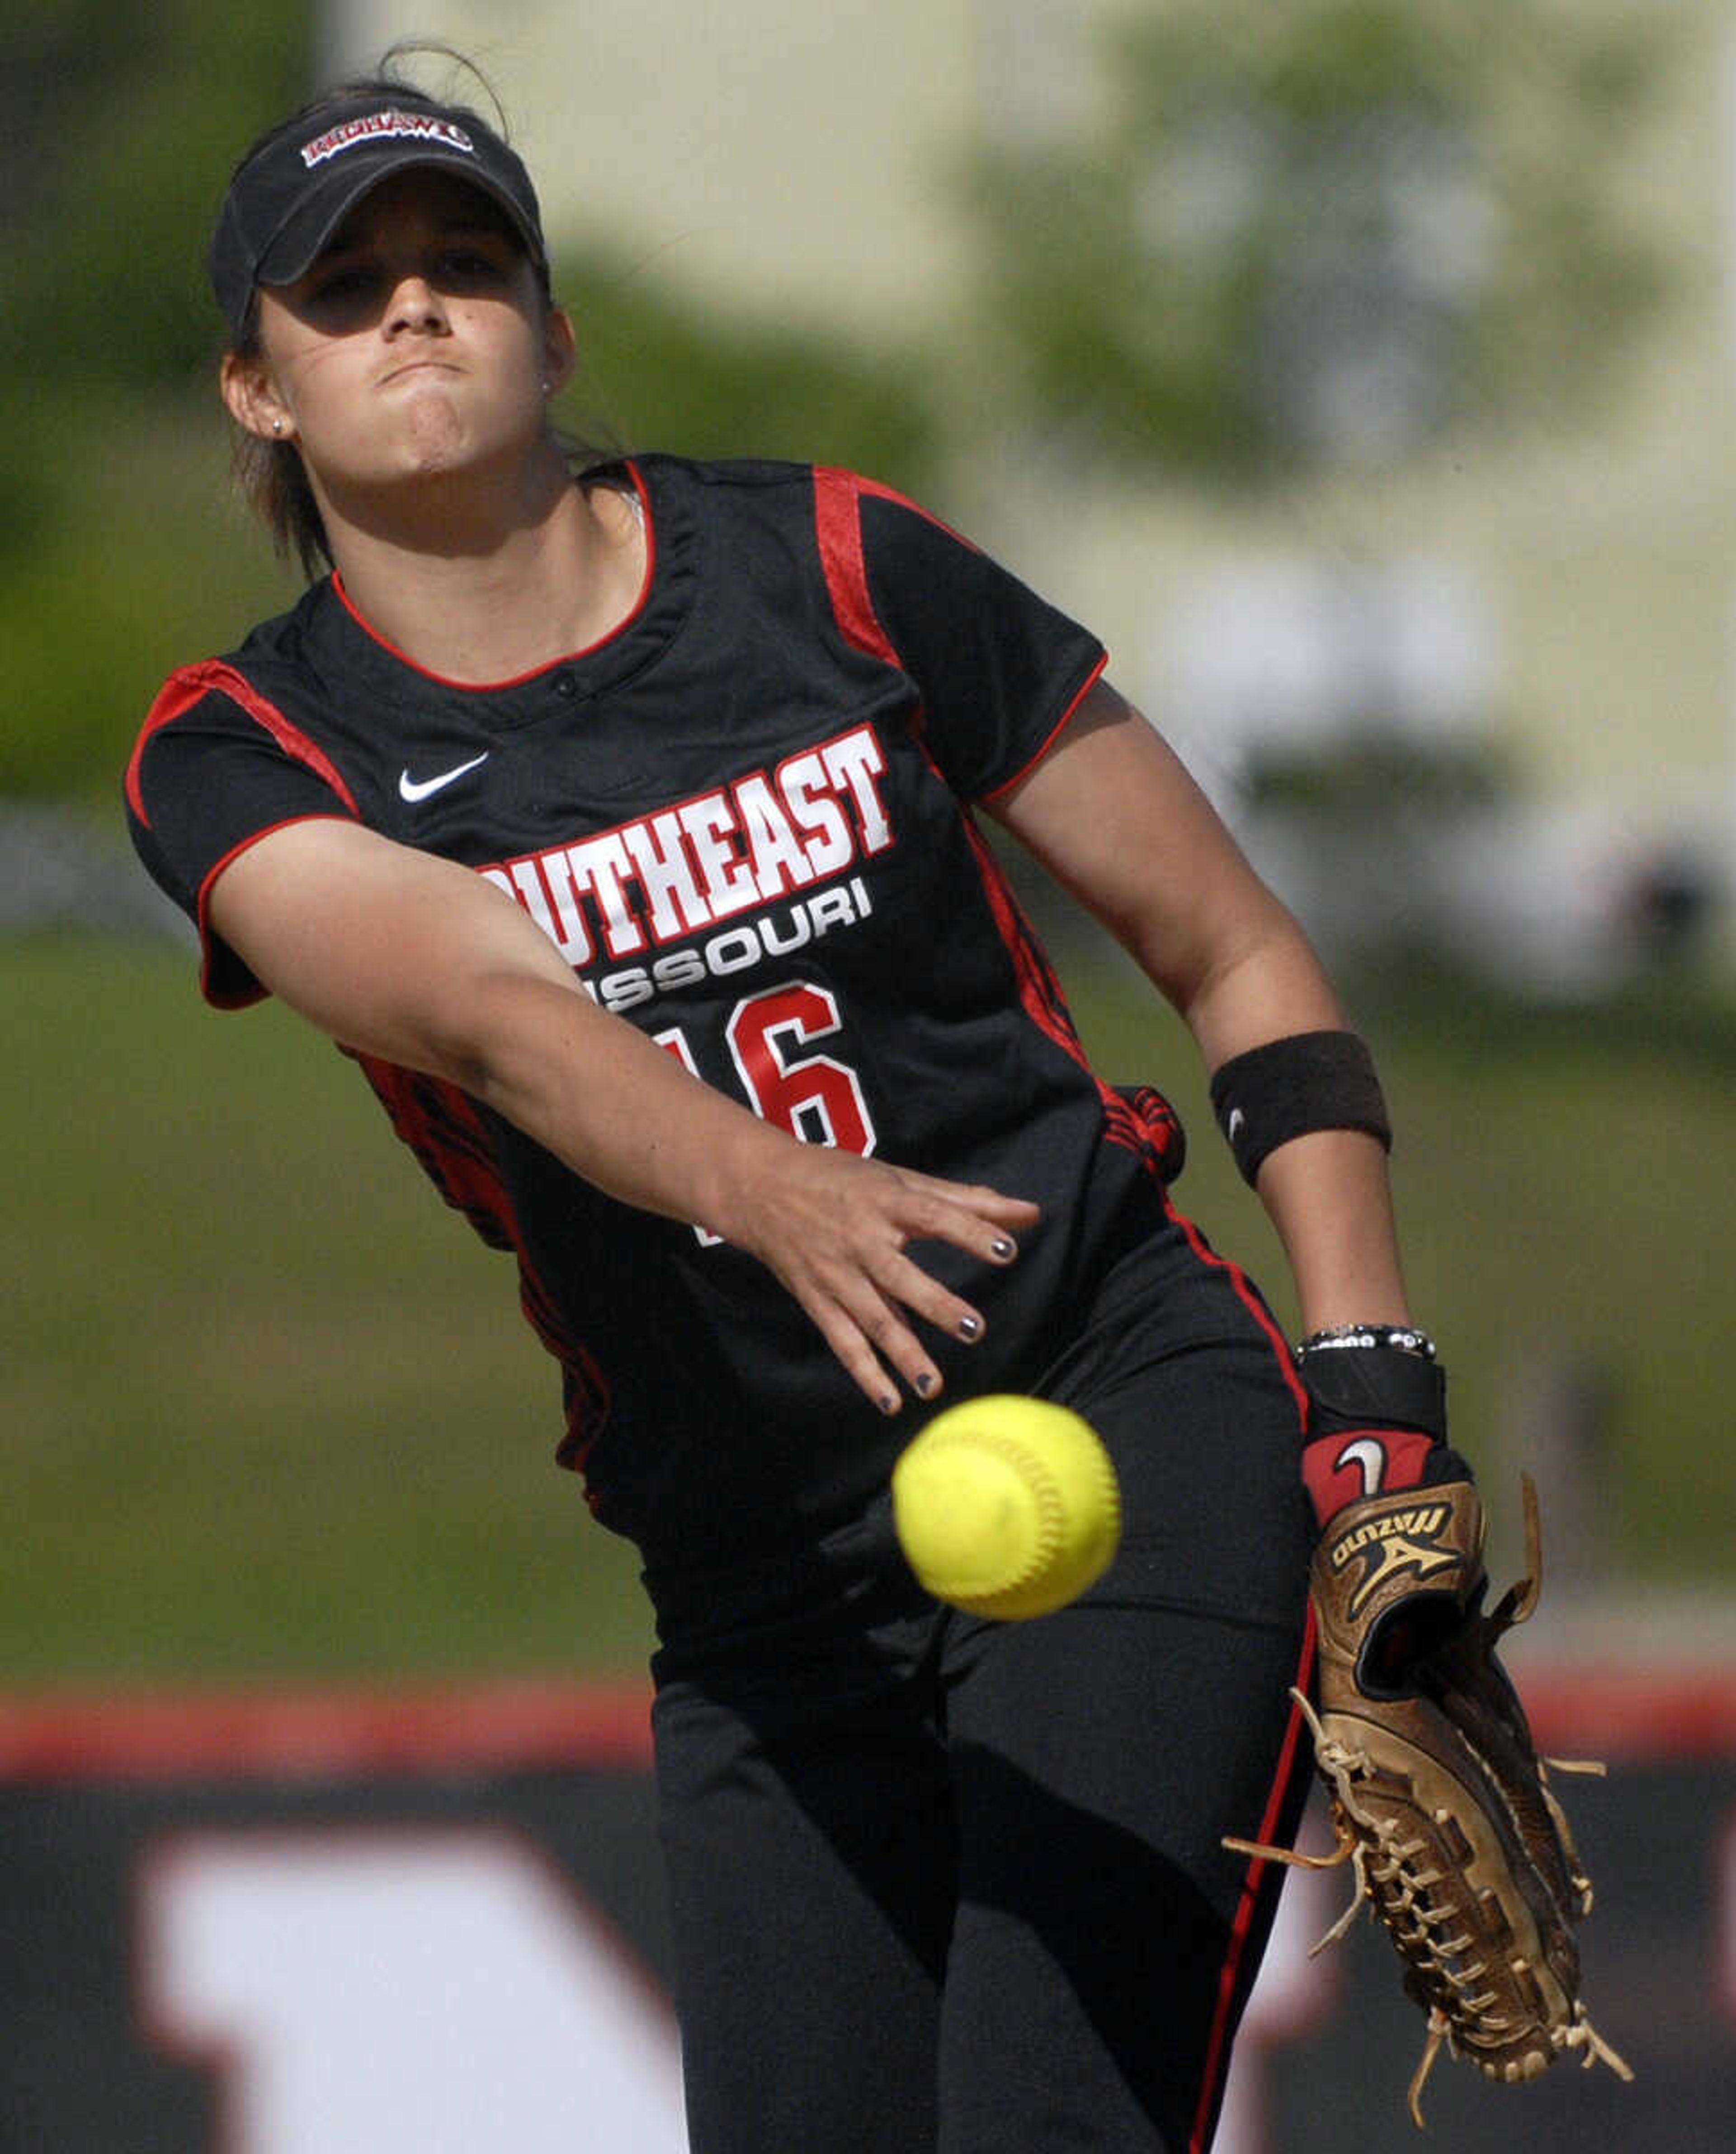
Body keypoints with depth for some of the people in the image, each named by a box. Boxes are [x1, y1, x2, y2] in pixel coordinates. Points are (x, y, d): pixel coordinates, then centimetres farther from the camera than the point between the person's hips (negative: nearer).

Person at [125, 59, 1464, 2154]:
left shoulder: (833, 568, 1)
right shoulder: (246, 758, 0)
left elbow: (1237, 960, 8)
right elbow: (492, 1009, -22)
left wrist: (1375, 1378, -3)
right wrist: (769, 1197, -43)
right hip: (763, 1592, 2)